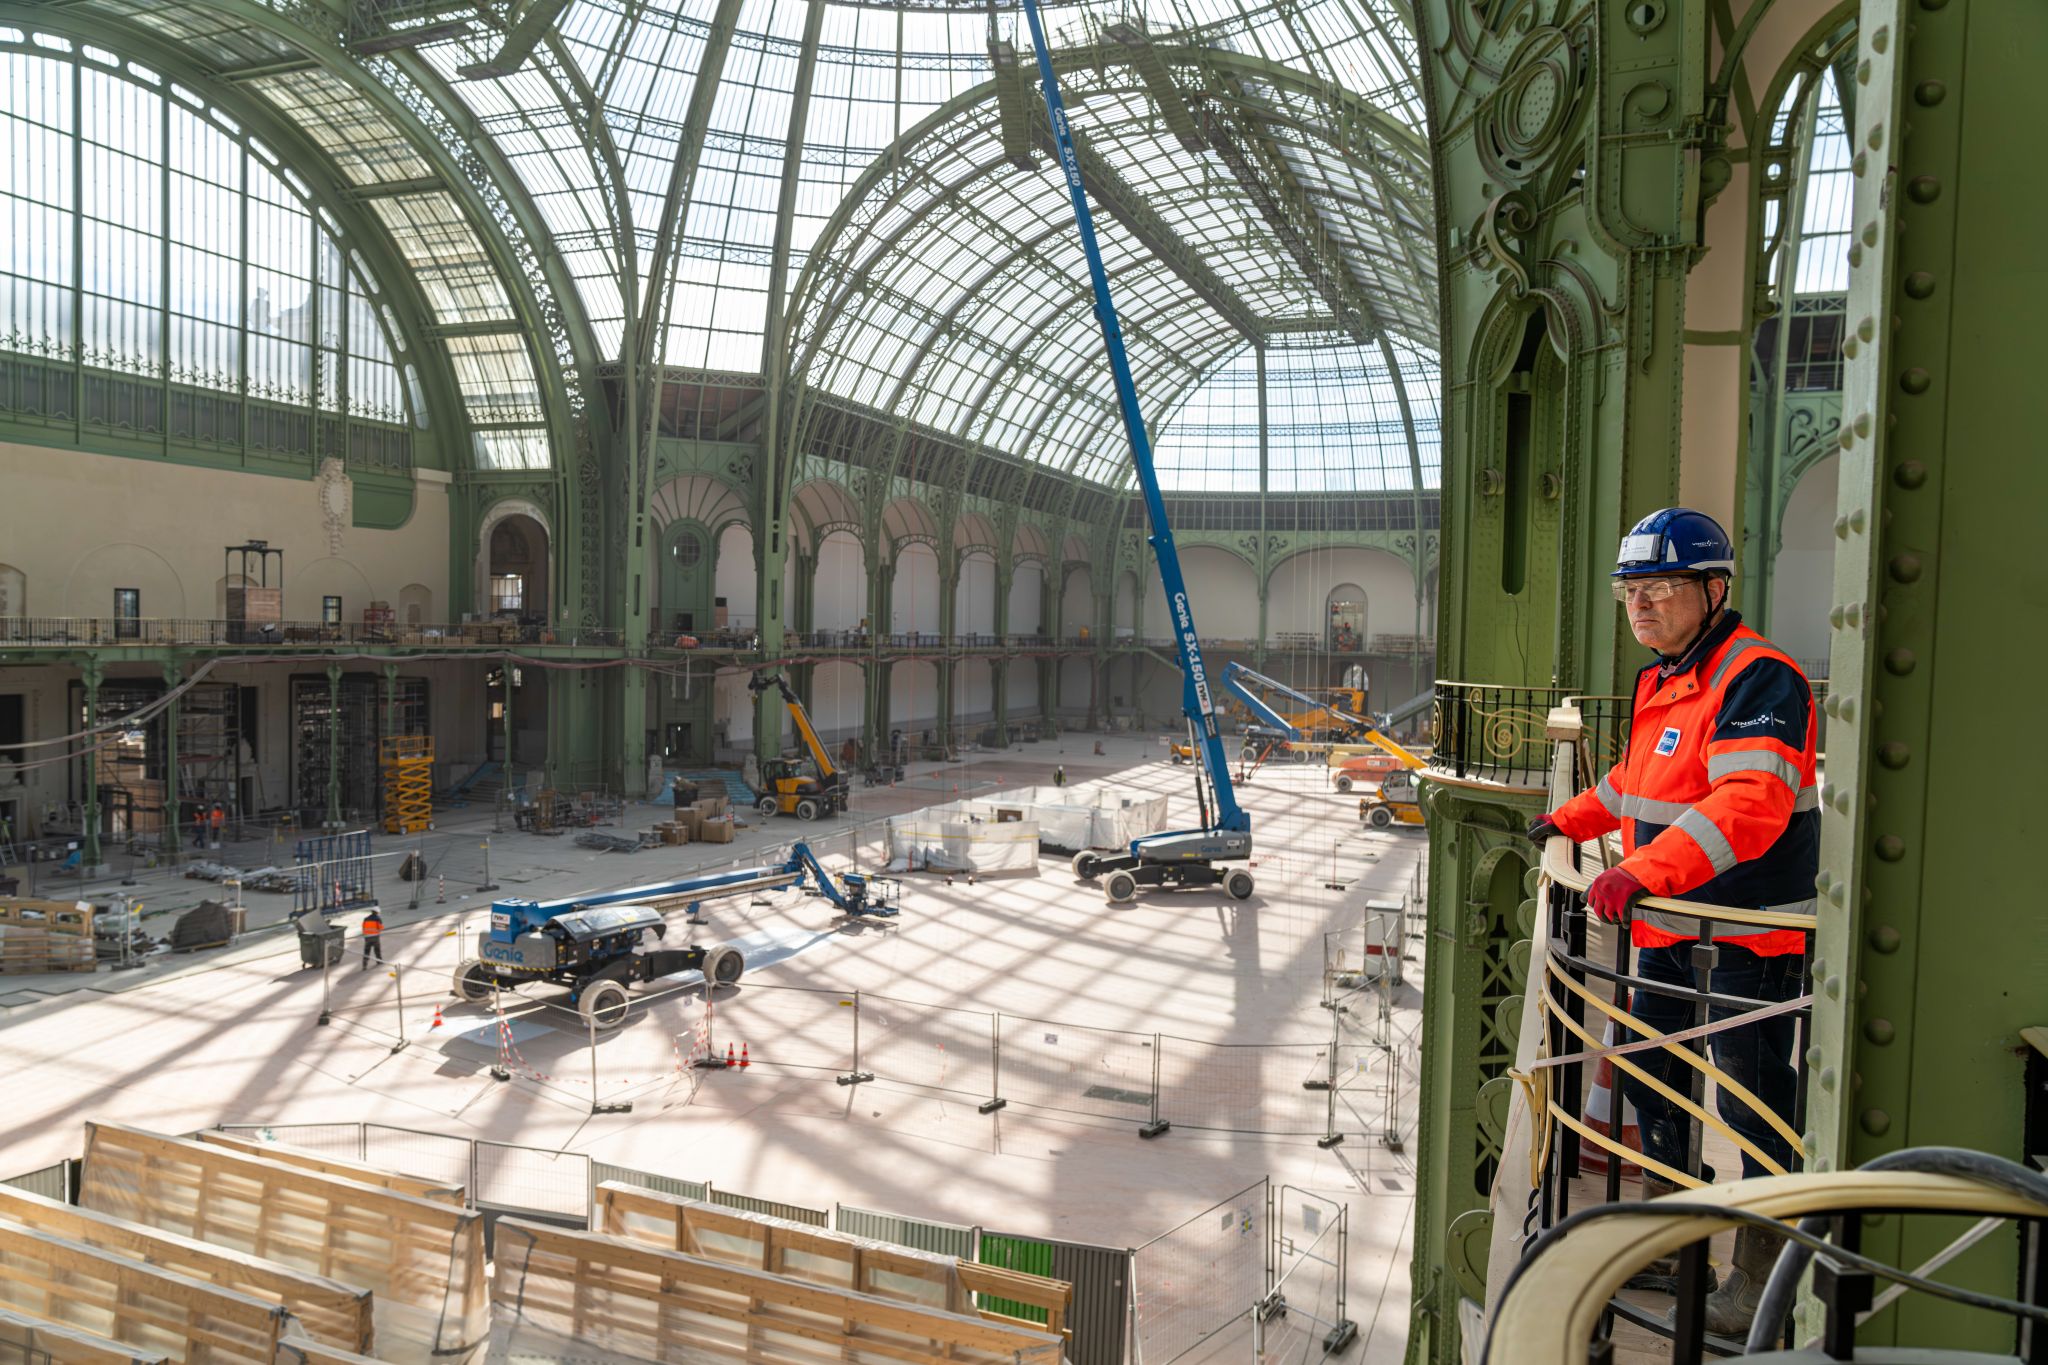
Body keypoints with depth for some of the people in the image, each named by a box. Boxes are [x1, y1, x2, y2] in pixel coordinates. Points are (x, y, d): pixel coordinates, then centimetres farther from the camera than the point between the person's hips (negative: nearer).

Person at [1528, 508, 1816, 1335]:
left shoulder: (1757, 677, -19)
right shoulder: (1660, 679, 11)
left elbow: (1749, 804, -33)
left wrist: (1644, 872, -41)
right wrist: (1567, 821, 25)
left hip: (1747, 935, -10)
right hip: (1669, 927, 10)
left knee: (1754, 1104, 1)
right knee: (1648, 1072, 19)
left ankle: (1760, 1279, 17)